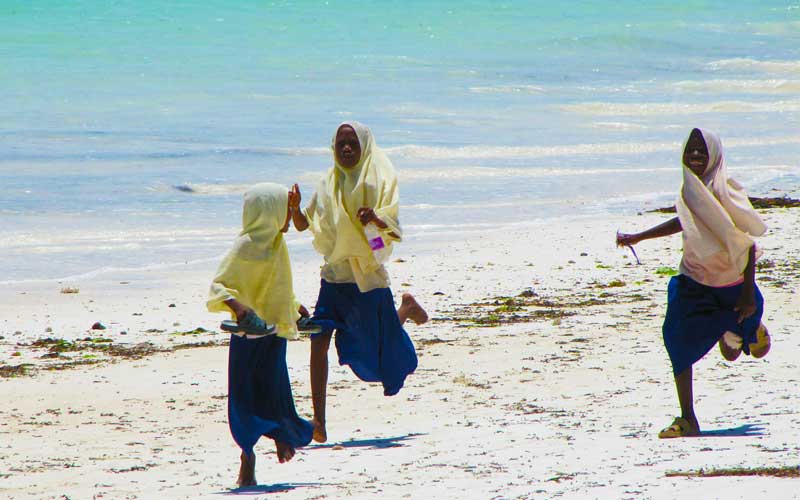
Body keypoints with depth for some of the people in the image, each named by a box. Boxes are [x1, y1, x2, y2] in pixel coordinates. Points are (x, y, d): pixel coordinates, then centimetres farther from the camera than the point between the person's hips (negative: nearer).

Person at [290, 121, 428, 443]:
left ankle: (407, 309, 46)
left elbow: (396, 233, -14)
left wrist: (377, 219, -35)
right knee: (318, 341, -15)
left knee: (382, 353, 12)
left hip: (368, 277, -3)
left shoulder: (379, 181, -7)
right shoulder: (329, 184, 5)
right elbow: (303, 225, 5)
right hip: (335, 275, 3)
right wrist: (294, 206, -16)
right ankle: (319, 422, -15)